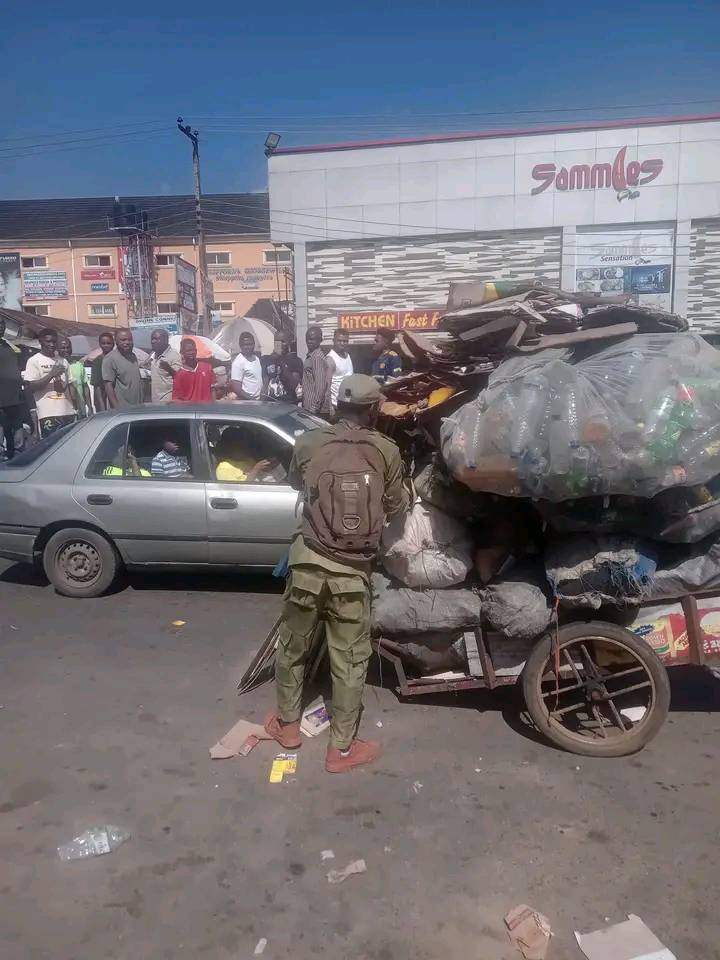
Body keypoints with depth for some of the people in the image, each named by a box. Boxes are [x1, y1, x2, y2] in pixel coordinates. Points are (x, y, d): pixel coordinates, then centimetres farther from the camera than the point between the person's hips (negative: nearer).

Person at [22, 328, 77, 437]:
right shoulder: (34, 361, 1)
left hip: (69, 412, 5)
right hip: (48, 414, -5)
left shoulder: (63, 361, 18)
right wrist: (51, 374, -14)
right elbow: (31, 386, -6)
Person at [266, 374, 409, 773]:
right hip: (352, 570, -1)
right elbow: (395, 506, 8)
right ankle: (341, 748, 25)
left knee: (293, 645, 21)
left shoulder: (308, 443, -2)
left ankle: (287, 725, 38)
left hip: (308, 560, 1)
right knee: (349, 660, 12)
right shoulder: (386, 451, -4)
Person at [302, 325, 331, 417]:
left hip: (317, 411, -9)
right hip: (308, 408, 9)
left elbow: (321, 386, -20)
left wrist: (314, 409, -20)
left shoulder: (318, 358, -14)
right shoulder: (310, 356, 14)